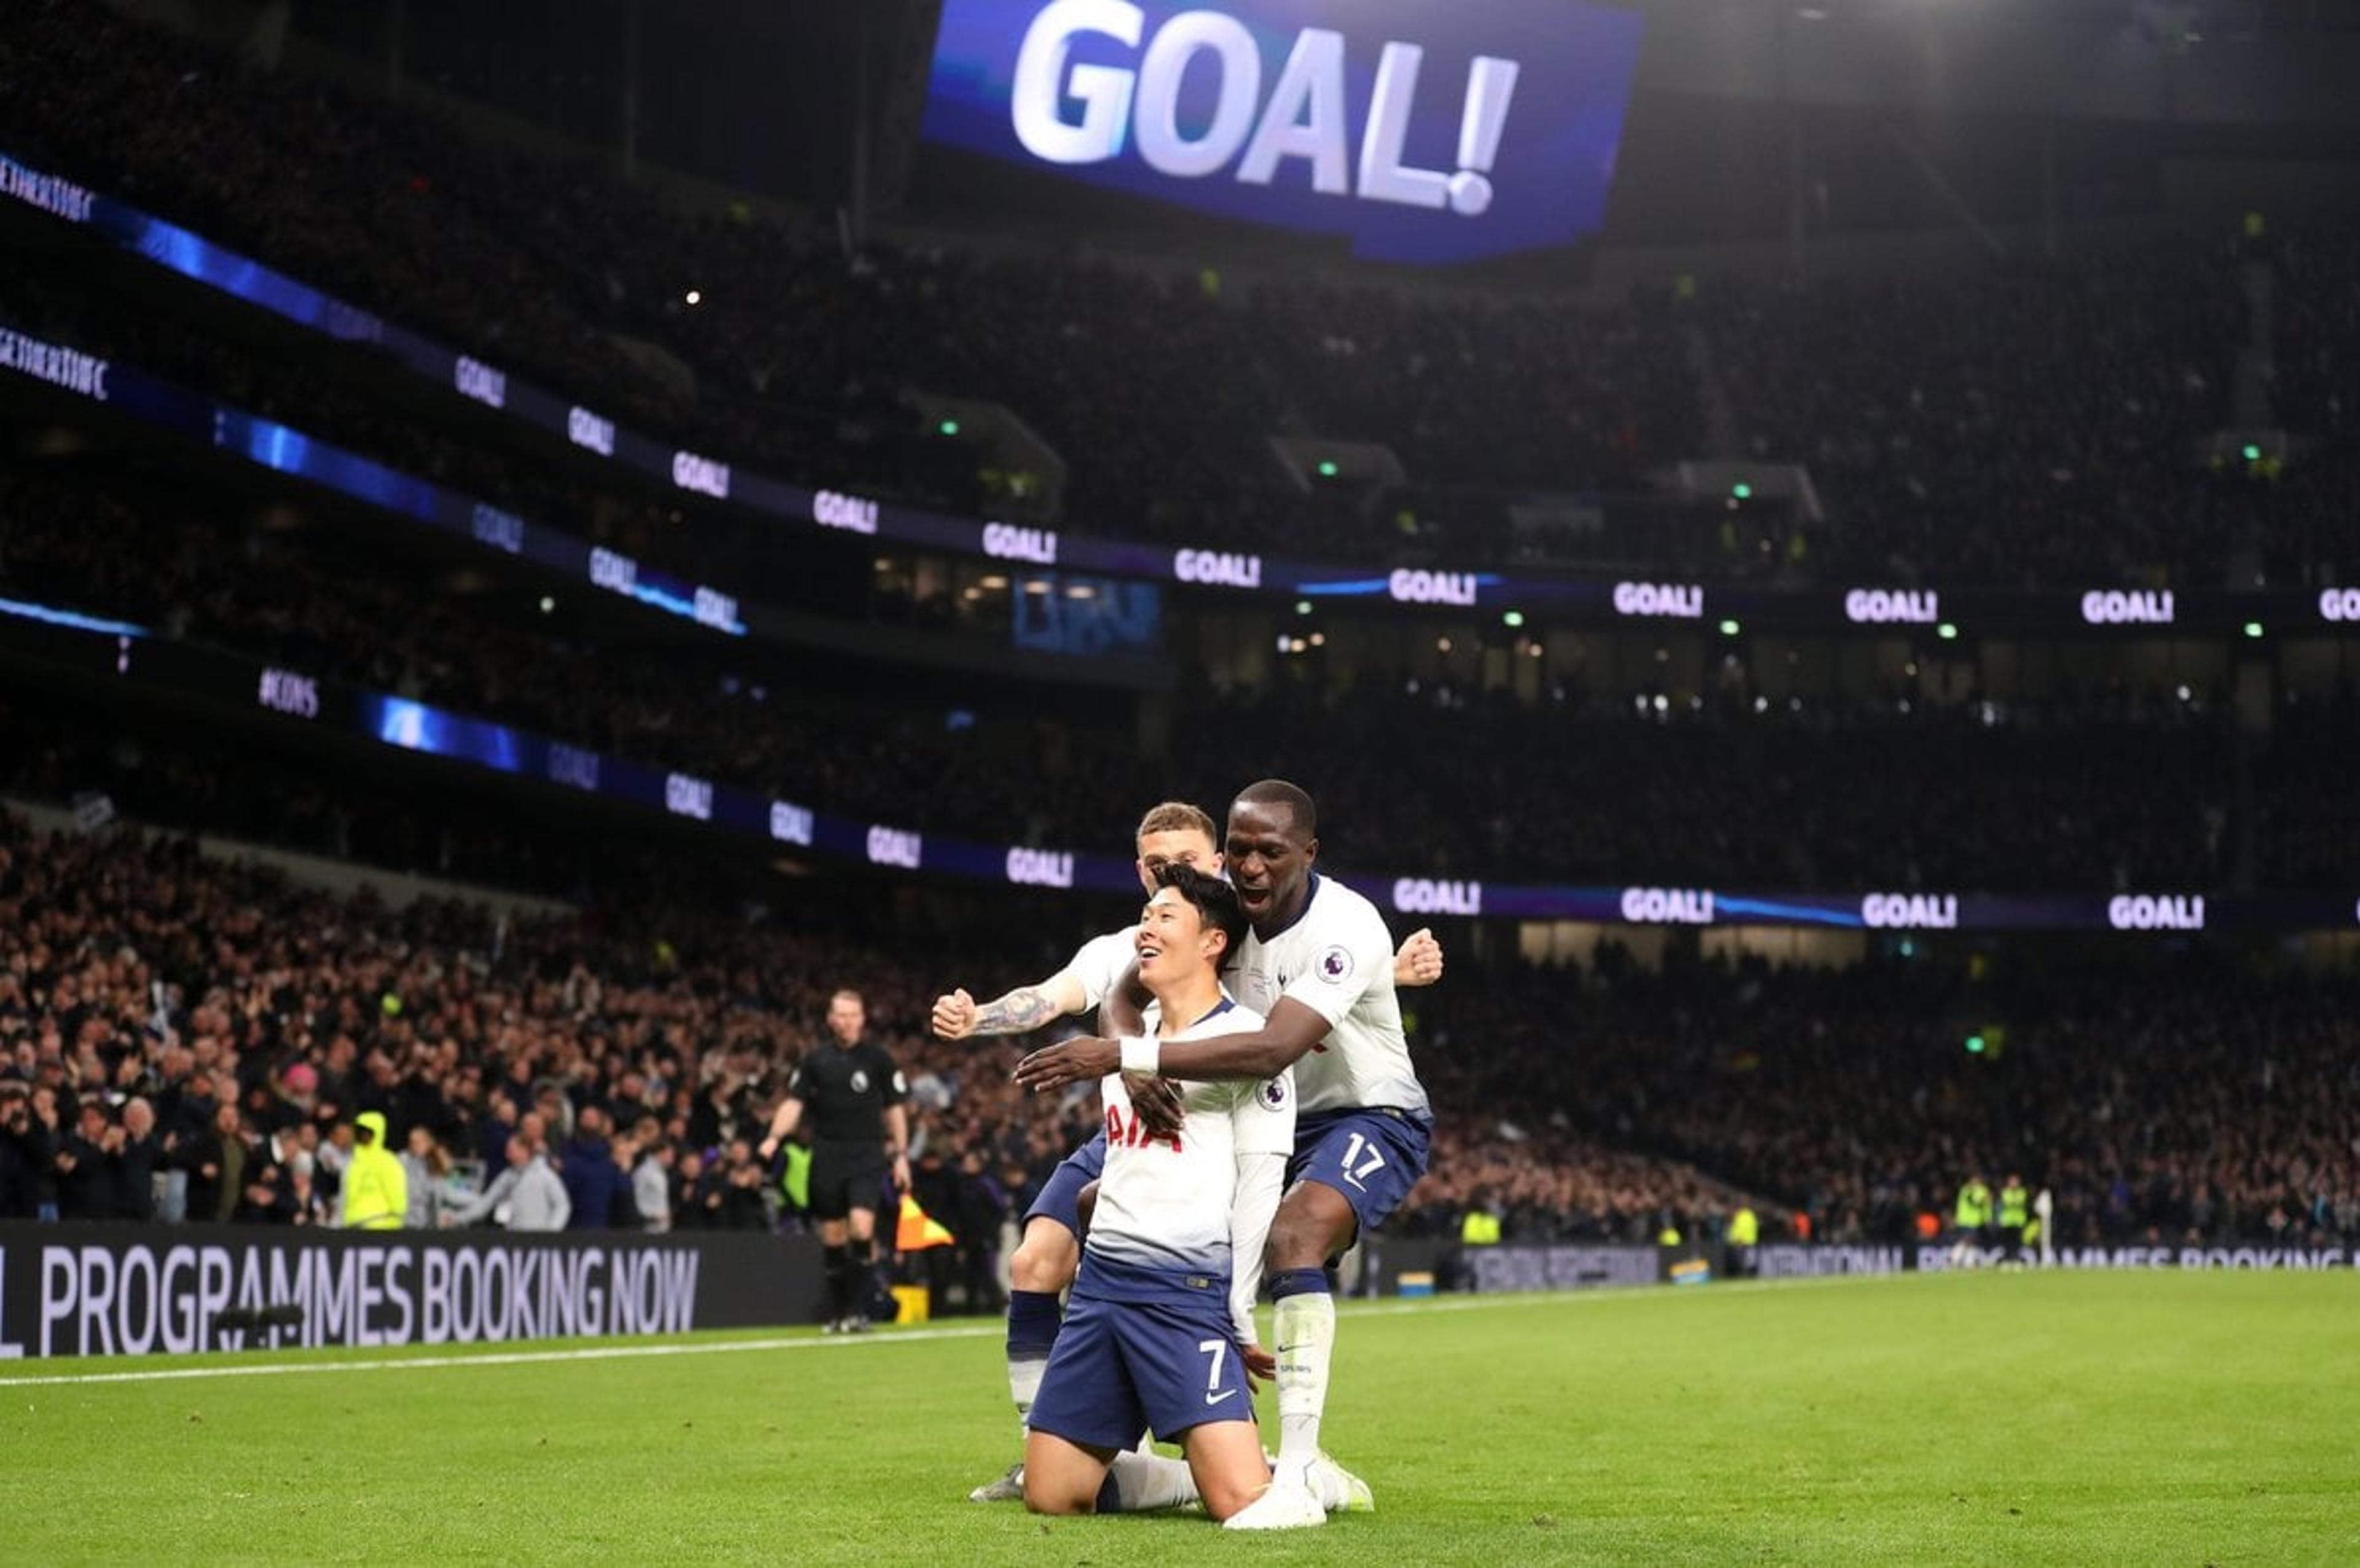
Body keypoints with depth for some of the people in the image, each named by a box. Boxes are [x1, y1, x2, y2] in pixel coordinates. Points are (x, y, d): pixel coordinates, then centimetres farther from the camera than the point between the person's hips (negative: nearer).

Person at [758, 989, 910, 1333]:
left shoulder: (877, 1058, 4)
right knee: (832, 1238, 4)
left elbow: (894, 1109, 9)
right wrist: (774, 1138, -12)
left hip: (867, 1153, -2)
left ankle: (858, 1311, -13)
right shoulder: (816, 1060, 8)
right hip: (827, 1155, 2)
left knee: (862, 1227, -19)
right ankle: (837, 1315, 15)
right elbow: (794, 1103, 4)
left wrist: (901, 1156, 5)